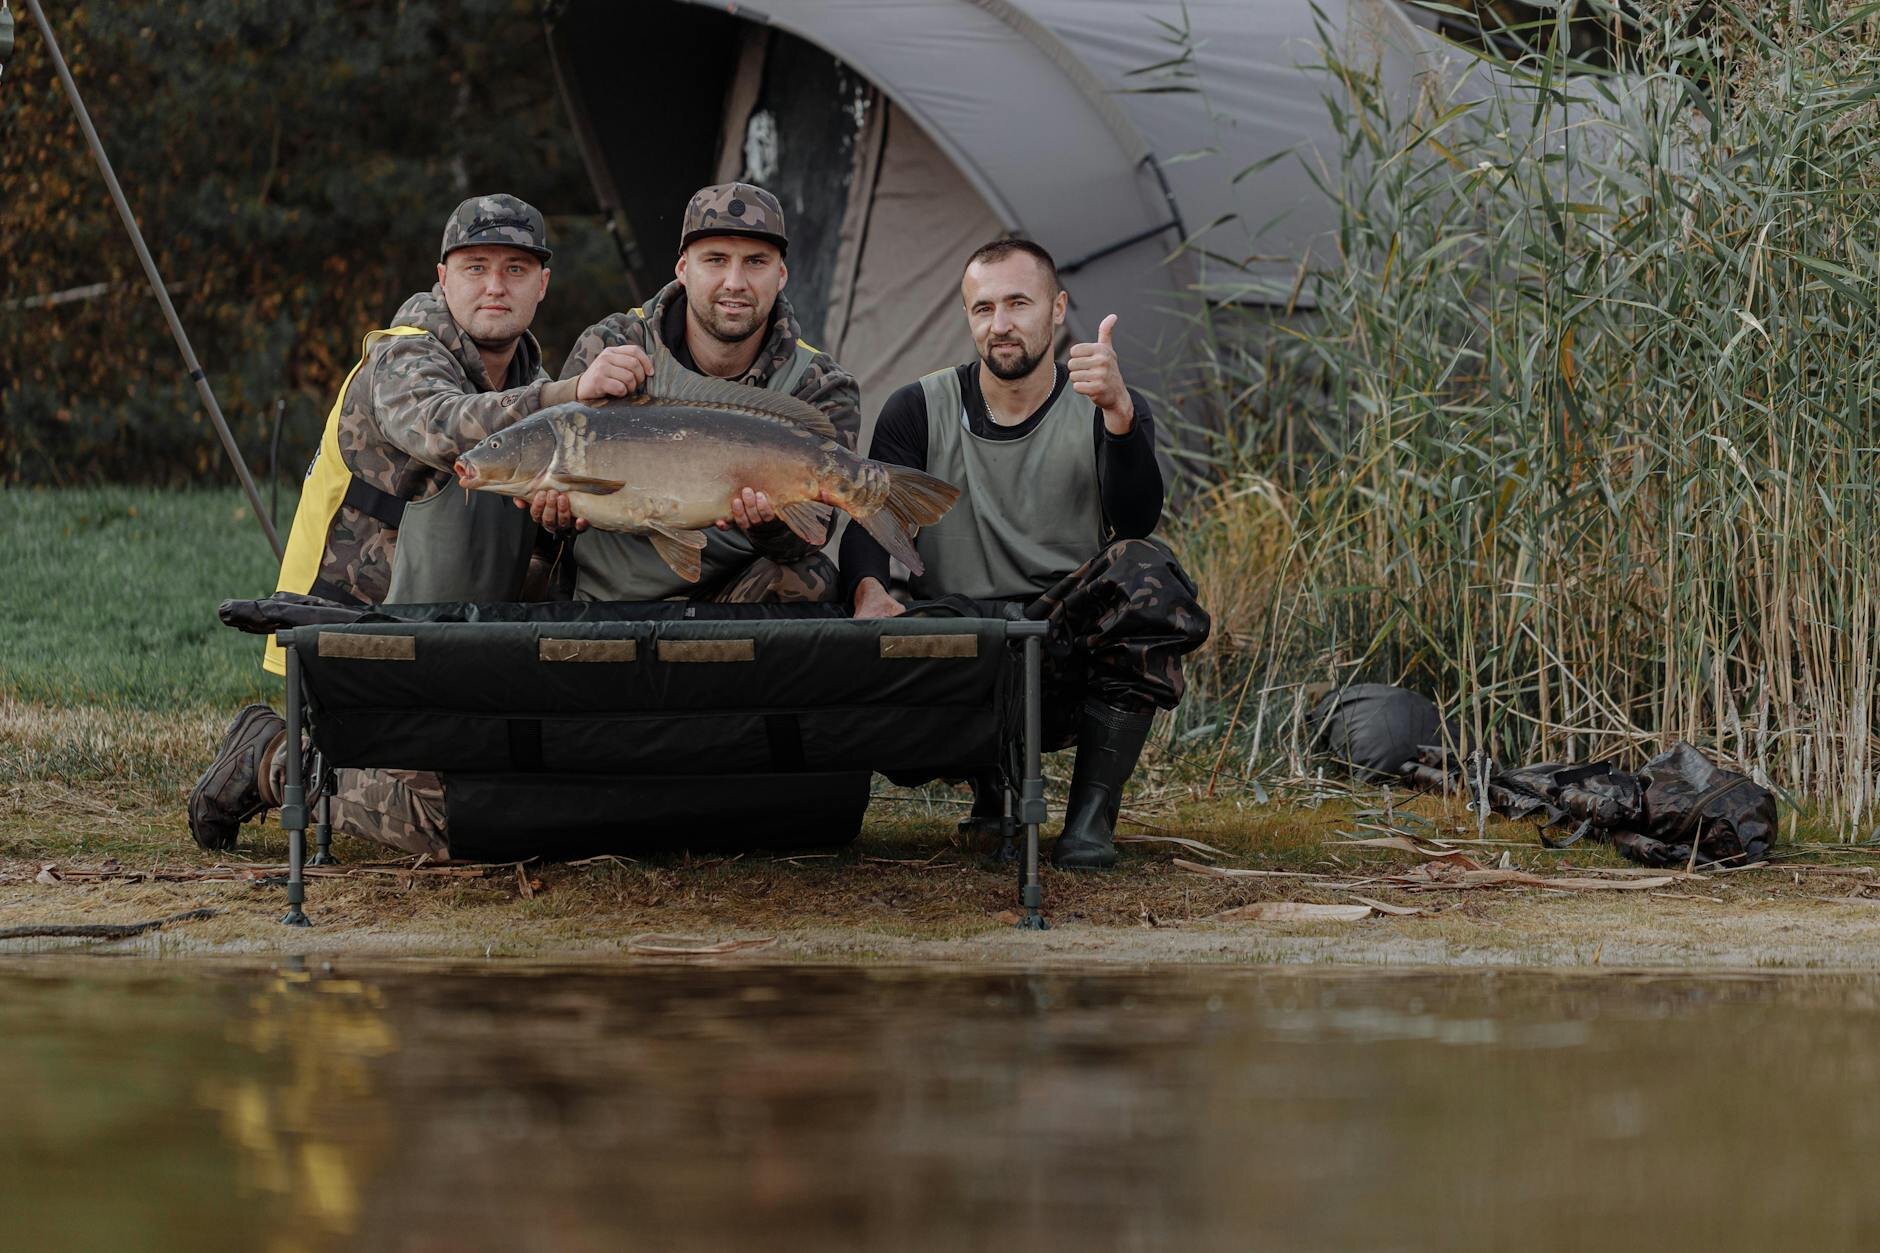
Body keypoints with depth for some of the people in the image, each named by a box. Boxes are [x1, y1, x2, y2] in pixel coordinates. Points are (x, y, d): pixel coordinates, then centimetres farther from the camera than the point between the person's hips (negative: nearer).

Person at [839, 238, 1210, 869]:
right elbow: (868, 528, -2)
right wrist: (869, 591, -26)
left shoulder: (1112, 413, 4)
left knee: (1141, 569, -31)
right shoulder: (920, 412, 9)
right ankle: (992, 785, 5)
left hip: (1072, 648, -1)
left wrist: (1117, 410, -33)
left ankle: (1092, 814, -22)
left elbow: (1136, 521, -16)